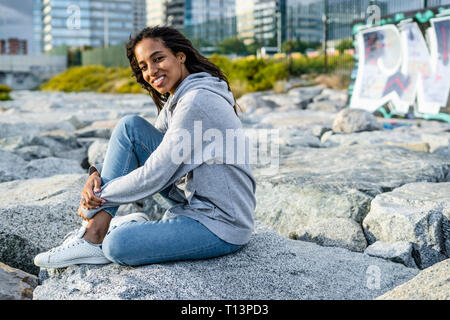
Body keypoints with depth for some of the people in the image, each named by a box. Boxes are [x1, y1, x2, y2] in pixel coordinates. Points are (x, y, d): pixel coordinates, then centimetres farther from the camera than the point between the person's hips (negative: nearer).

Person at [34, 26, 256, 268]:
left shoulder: (197, 100, -21)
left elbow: (154, 177, -21)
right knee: (130, 126, -1)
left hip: (223, 223, -9)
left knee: (119, 245, -29)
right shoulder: (176, 98, 9)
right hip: (195, 200, 9)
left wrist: (97, 199, -8)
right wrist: (98, 174, -3)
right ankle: (95, 230, -2)